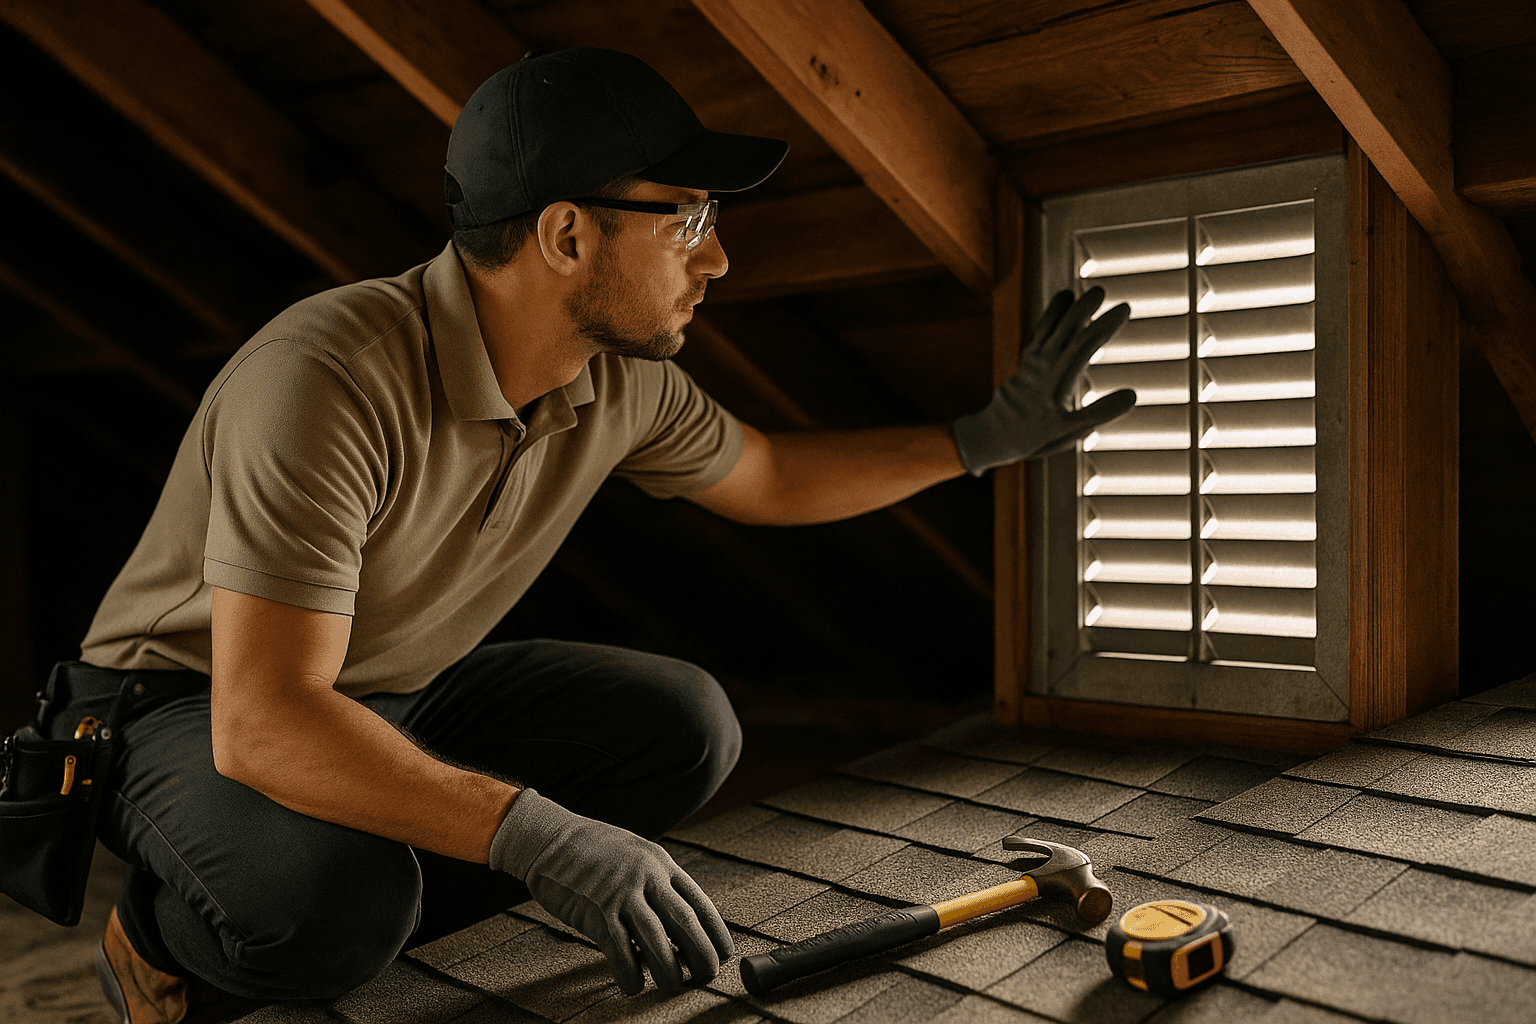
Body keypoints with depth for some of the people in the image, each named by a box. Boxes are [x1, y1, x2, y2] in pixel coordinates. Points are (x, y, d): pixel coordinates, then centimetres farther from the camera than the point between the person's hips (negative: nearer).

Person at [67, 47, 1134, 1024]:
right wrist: (539, 837, -45)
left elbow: (771, 477, 10)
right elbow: (262, 723, -37)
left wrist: (985, 439, 5)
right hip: (197, 707, -6)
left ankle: (352, 917, -1)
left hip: (398, 696, 7)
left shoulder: (623, 382, -10)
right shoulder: (330, 376, -33)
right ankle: (168, 929, 0)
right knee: (331, 898, -38)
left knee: (685, 727, -10)